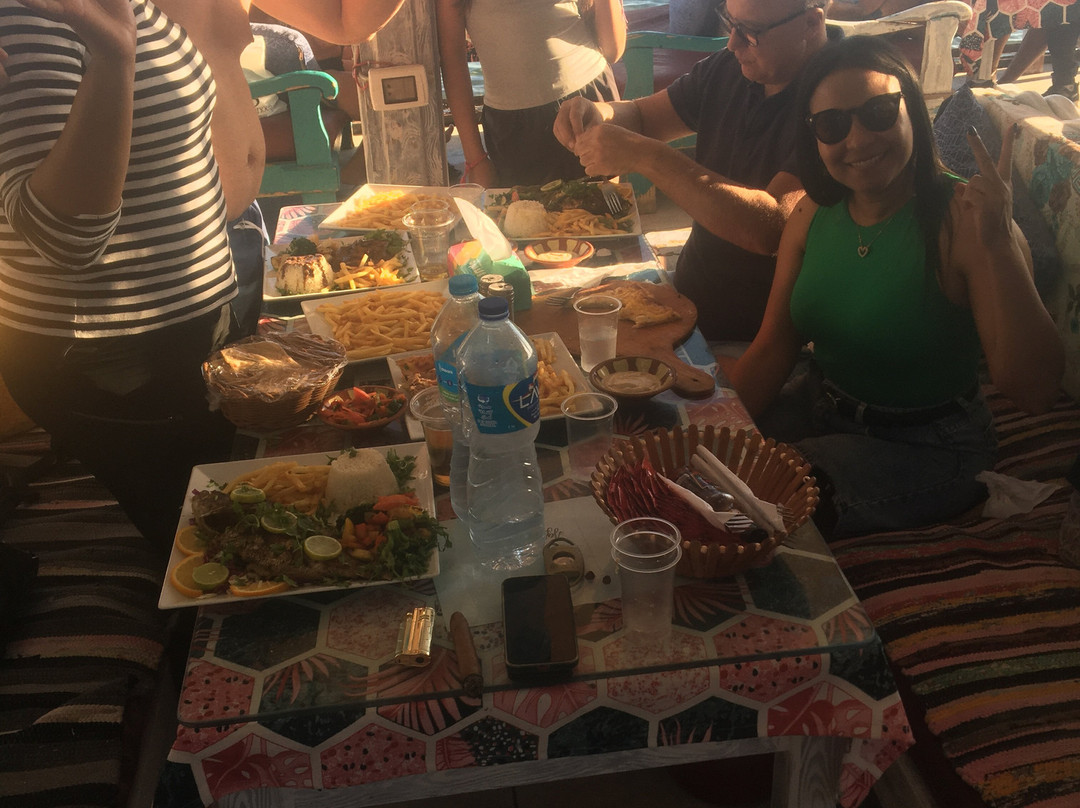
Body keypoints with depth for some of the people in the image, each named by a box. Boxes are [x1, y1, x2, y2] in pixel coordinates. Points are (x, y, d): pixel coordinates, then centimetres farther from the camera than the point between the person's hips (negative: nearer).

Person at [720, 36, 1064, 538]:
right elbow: (772, 350, 2)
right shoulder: (814, 214, -3)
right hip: (820, 407, 6)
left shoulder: (963, 220, -22)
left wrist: (999, 244, -38)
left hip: (925, 449, -6)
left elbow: (1035, 392, -28)